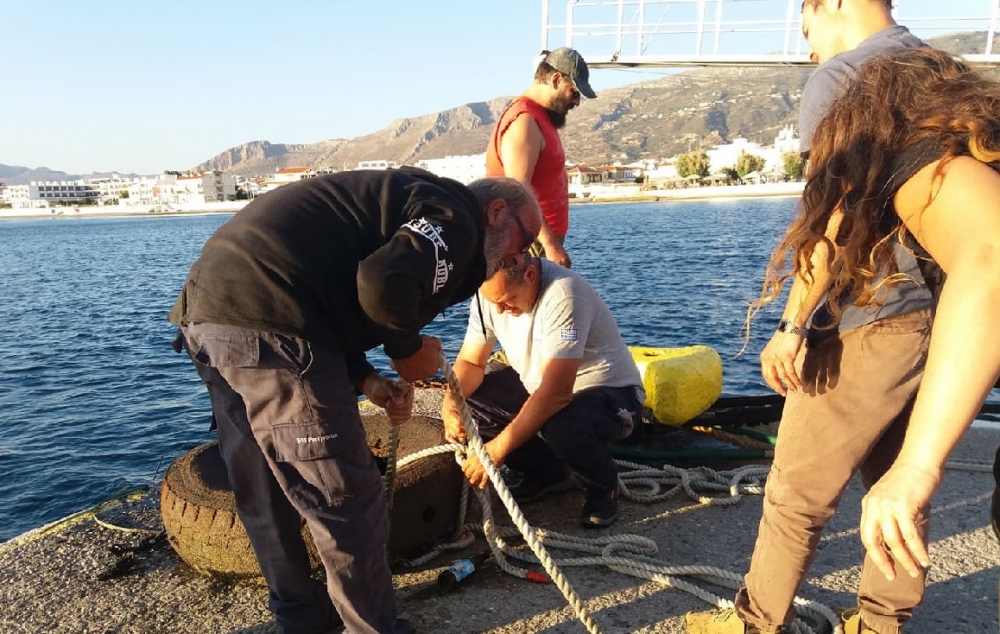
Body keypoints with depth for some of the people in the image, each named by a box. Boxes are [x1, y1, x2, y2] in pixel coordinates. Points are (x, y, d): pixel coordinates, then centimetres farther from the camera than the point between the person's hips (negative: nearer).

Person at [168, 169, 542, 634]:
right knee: (345, 499, 2)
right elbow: (385, 285, -20)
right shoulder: (455, 218, -2)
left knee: (264, 493, 21)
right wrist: (410, 349, 0)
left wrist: (367, 380, 11)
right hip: (264, 317, -11)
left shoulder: (414, 202, 27)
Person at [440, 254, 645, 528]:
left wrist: (498, 449, -35)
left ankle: (603, 485, -3)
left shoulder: (563, 295, -32)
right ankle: (546, 471, 9)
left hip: (608, 391, -7)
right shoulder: (490, 292, -11)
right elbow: (470, 362, -4)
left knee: (562, 427, -39)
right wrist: (450, 404, -24)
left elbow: (556, 394, -36)